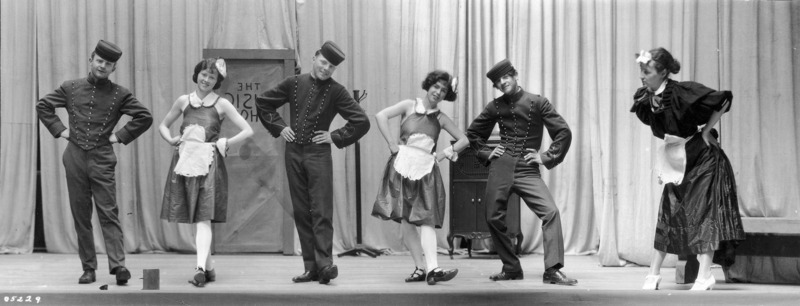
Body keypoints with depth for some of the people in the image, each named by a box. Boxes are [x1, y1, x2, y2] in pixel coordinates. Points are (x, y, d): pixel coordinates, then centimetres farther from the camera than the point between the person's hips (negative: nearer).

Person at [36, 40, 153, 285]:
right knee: (80, 215, 4)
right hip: (75, 158, 2)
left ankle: (118, 265, -16)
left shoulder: (120, 94, 3)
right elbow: (43, 105, 18)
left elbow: (145, 117, 4)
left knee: (109, 213, -10)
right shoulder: (70, 88, 8)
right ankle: (88, 268, 10)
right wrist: (59, 129, 8)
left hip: (102, 159, -2)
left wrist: (121, 136, -1)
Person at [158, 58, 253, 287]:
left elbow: (248, 131, 3)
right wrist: (171, 140, 6)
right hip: (186, 161, 3)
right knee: (195, 218, 6)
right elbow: (163, 125, 24)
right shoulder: (183, 101, 12)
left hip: (208, 162, -3)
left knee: (203, 218, -13)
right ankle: (208, 268, 16)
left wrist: (225, 144, -4)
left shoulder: (221, 104, 5)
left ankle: (200, 268, -22)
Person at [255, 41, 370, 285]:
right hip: (293, 153, 3)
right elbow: (262, 101, 18)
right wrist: (278, 127, 9)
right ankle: (310, 267, 6)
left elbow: (362, 122, -2)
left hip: (319, 154, -3)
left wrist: (335, 137, -4)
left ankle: (325, 262, -15)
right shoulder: (294, 83, 7)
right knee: (301, 212, 3)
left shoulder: (336, 91, -1)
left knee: (321, 210, -11)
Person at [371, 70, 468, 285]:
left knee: (426, 218, -11)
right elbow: (381, 116, -5)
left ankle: (432, 269, -22)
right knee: (404, 219, -3)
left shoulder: (441, 118, 12)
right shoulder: (409, 106, 6)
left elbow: (464, 140, 17)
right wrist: (392, 145, -9)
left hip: (426, 170, 1)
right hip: (403, 166, -1)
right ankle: (420, 268, 2)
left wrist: (443, 154, 6)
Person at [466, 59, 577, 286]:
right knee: (494, 218, 1)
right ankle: (511, 268, 16)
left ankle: (553, 270, -17)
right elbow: (473, 133, 24)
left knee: (551, 212, -19)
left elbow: (564, 132, 0)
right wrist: (486, 153, 11)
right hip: (500, 168, 3)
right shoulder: (495, 107, 10)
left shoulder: (537, 103, 1)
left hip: (528, 171, -3)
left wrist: (547, 157, -5)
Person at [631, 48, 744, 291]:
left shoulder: (683, 92, -24)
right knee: (667, 214, 7)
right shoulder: (644, 100, -4)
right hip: (675, 165, 7)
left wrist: (706, 130, -15)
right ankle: (654, 274, 11)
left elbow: (723, 100, -21)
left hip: (702, 160, -7)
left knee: (703, 213, -7)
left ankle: (705, 275, -4)